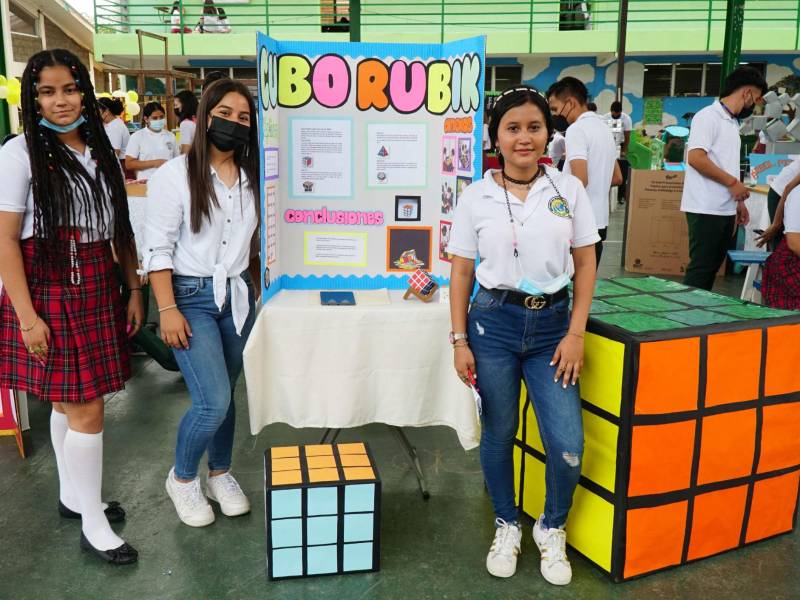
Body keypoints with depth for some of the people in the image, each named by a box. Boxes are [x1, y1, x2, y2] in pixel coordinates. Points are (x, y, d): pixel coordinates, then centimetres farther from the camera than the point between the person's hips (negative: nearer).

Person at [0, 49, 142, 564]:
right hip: (47, 291, -5)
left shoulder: (102, 154, 9)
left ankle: (72, 496, 34)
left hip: (96, 290, 5)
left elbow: (121, 229, 13)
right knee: (86, 408, -3)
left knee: (71, 401, 16)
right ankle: (93, 525, 12)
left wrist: (134, 290, 11)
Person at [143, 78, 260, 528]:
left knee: (225, 395, 12)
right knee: (213, 401, -10)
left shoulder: (254, 179, 4)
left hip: (238, 295, 4)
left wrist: (259, 290, 10)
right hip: (191, 296, -4)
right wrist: (168, 310, -14)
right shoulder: (176, 175, -8)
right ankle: (182, 478, 17)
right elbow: (158, 249, -9)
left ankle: (220, 475, 34)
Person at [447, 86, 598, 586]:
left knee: (568, 443, -3)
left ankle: (552, 529, 26)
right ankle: (507, 526, 36)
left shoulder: (569, 189, 1)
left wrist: (576, 334, -3)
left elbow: (585, 265, 4)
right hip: (493, 322, 0)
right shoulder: (476, 197, -2)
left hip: (552, 323, 1)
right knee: (499, 434, 11)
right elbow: (461, 273, 2)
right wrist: (460, 341, -2)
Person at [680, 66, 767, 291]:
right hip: (706, 210, -9)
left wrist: (738, 202, 18)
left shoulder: (732, 122, 17)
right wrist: (733, 182, -15)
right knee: (700, 270, -6)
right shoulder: (708, 116, -10)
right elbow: (696, 158, -20)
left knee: (712, 268, 12)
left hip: (726, 210, 9)